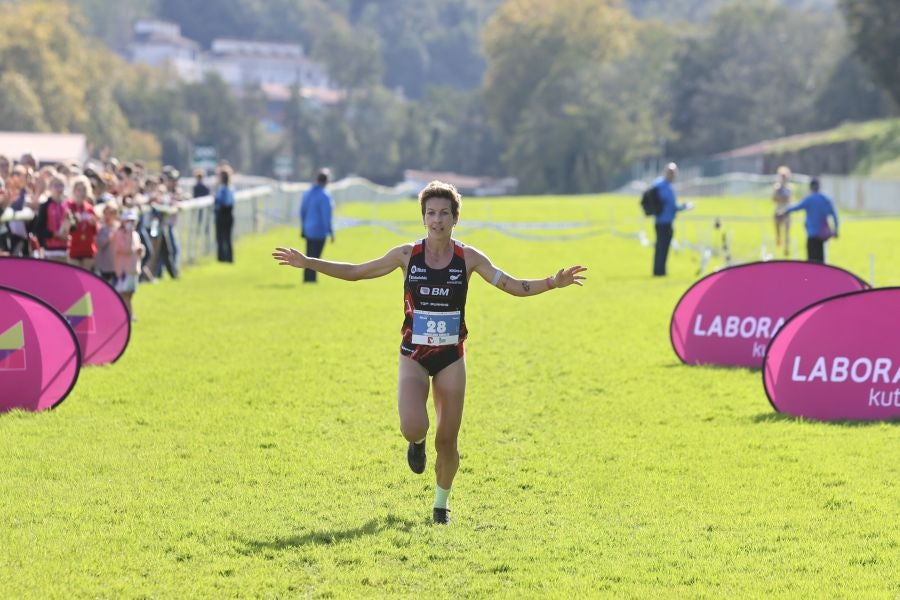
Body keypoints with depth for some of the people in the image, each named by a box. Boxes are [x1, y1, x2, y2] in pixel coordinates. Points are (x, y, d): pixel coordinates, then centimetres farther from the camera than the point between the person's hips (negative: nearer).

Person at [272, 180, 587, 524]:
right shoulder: (407, 255, -2)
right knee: (413, 428, -22)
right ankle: (417, 442, 17)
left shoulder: (469, 258, -2)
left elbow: (514, 286, 0)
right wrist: (308, 263, -1)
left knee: (447, 441, 2)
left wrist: (552, 283, -16)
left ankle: (441, 504, 26)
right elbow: (355, 272, 5)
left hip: (451, 357, 1)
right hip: (414, 355, -1)